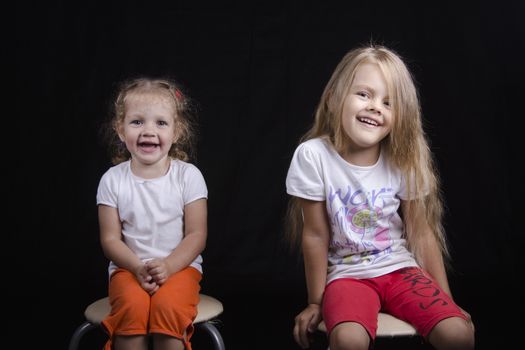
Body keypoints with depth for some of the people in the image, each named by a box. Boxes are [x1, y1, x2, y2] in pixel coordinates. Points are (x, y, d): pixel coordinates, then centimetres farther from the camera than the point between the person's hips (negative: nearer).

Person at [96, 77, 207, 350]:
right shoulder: (112, 180, -1)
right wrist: (139, 268, -19)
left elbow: (196, 235, -5)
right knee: (133, 307, -29)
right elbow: (110, 239, -2)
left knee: (168, 307, -29)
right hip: (129, 268, 1)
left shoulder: (188, 176, -4)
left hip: (179, 266, 0)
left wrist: (168, 266, -20)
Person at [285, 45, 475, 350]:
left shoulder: (403, 160, -6)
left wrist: (447, 300, 3)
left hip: (400, 268, 3)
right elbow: (316, 236, -8)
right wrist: (316, 302, 0)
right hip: (347, 274, -2)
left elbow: (422, 233, 1)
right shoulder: (313, 156, -14)